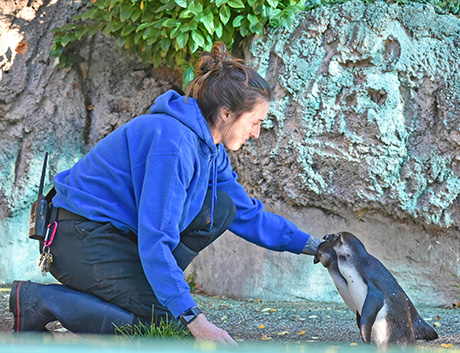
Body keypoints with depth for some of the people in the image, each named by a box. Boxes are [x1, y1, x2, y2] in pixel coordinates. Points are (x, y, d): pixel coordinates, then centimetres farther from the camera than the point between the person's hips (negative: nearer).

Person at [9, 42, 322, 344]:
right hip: (82, 239, -10)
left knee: (222, 207, 3)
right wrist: (193, 319, -30)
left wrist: (310, 245, 11)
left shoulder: (210, 147, 6)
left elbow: (249, 214, 19)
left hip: (123, 231, 10)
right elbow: (153, 241, -29)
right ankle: (42, 299, -12)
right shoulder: (173, 142, -25)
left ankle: (149, 286, 1)